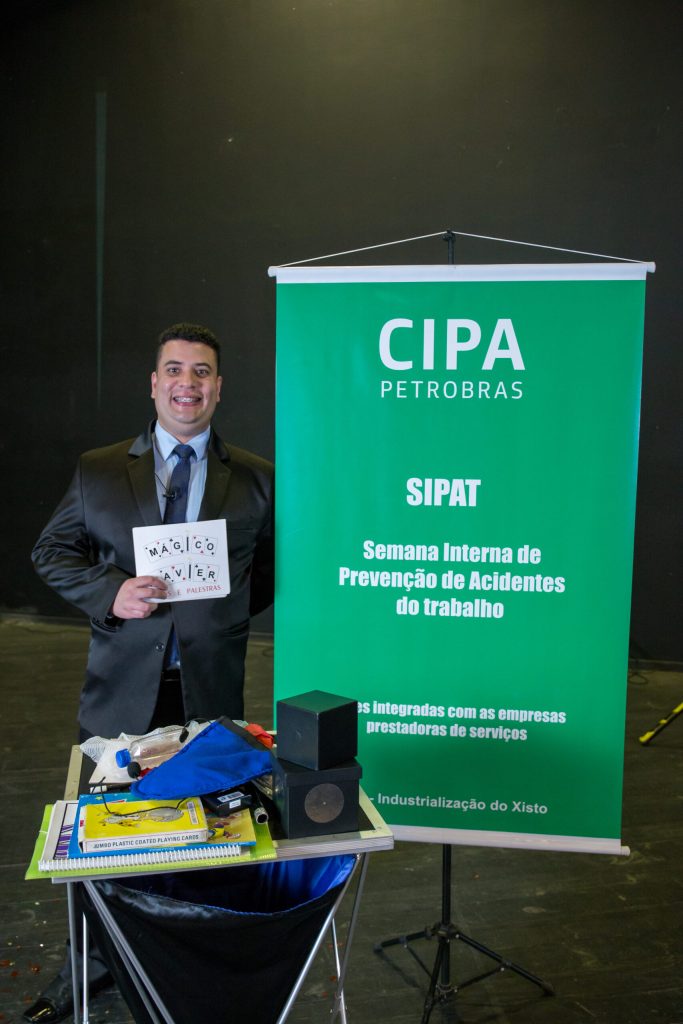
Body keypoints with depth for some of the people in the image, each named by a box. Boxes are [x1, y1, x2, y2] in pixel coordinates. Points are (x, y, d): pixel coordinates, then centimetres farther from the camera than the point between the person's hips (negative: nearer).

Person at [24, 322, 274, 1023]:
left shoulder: (255, 479, 3)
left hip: (211, 686, 0)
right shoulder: (97, 471, 3)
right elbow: (51, 554, 5)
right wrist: (111, 592, -11)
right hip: (123, 685, 1)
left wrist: (232, 607, -1)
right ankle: (91, 961, 37)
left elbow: (276, 565, 12)